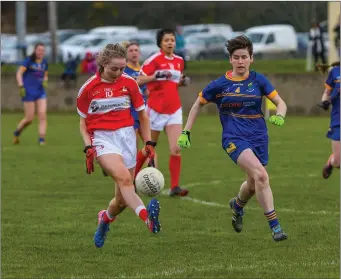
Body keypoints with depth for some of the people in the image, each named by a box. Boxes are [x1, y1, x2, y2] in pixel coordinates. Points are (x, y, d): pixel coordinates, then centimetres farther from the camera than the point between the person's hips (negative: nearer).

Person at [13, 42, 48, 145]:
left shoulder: (44, 62, 9)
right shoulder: (28, 60, -6)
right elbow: (19, 73, -10)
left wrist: (45, 82, 0)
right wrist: (21, 86, -21)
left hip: (40, 92, 5)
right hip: (28, 92, -5)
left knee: (42, 115, -11)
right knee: (29, 118, -3)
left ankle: (42, 139, -11)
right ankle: (17, 133, 23)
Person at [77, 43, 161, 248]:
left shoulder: (129, 83, 3)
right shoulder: (89, 88, 0)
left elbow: (142, 115, 13)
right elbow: (83, 122, 9)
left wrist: (149, 143, 7)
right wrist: (88, 147, -4)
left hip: (127, 137, 3)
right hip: (102, 139, -3)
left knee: (122, 198, 2)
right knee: (124, 177, -31)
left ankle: (105, 218, 36)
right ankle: (147, 217, -54)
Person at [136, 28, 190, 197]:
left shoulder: (179, 61, 9)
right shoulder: (154, 60, -8)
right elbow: (139, 81, -12)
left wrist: (182, 82, 2)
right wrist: (157, 76, -26)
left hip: (174, 110, 4)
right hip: (156, 109, -4)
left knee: (176, 149, -9)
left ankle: (175, 187, -8)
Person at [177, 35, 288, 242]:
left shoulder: (258, 80, 1)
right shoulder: (220, 85, -3)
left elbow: (280, 103, 3)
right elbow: (198, 104, 11)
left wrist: (279, 116, -21)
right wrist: (186, 132, 7)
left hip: (259, 137, 4)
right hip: (234, 138, -4)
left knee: (254, 184, 13)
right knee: (260, 174, -26)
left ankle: (238, 205, 51)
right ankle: (275, 226, -24)